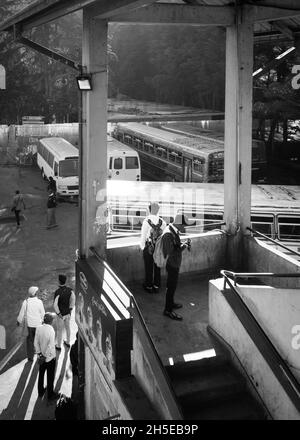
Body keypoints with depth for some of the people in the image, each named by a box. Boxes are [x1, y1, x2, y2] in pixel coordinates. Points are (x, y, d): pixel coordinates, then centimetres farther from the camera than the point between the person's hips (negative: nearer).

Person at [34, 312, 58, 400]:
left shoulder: (39, 328, -13)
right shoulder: (51, 331, -28)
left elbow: (36, 342, -4)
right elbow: (51, 346, -26)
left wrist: (39, 353, 4)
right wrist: (46, 356, -14)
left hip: (41, 356, 5)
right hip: (50, 357, -5)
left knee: (41, 374, 23)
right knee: (50, 376, 13)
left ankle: (40, 392, 41)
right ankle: (50, 395, 28)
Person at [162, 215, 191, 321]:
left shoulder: (174, 230, 2)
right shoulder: (168, 234, -29)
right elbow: (171, 252, -29)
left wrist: (183, 244, -1)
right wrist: (183, 246, -21)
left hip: (175, 263, 10)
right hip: (172, 264, -10)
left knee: (172, 285, 24)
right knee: (171, 286, 1)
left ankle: (170, 303, 41)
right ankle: (168, 310, 11)